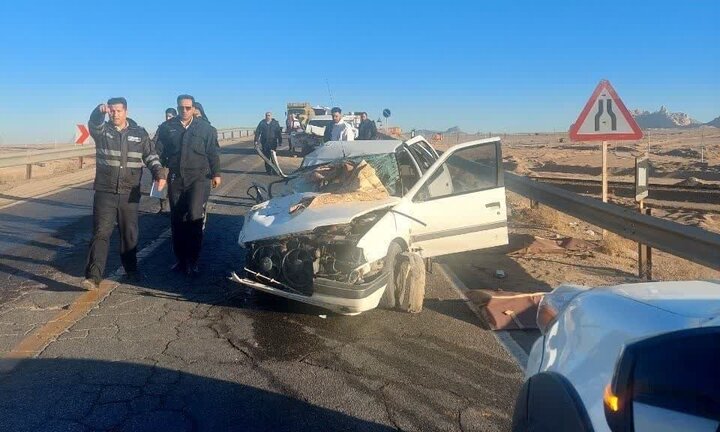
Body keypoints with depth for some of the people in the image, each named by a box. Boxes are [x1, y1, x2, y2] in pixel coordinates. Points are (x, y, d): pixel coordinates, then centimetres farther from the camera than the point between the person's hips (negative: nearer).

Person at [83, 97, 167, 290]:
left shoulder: (139, 133, 6)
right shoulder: (102, 130, 2)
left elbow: (151, 156, 1)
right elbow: (93, 123, -21)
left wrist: (160, 174, -17)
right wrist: (100, 110, -43)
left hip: (130, 194, 2)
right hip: (105, 192, -2)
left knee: (130, 234, 12)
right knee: (101, 233, -7)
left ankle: (131, 270, 28)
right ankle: (93, 276, -9)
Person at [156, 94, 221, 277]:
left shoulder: (206, 128, 4)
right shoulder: (167, 128, 6)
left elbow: (213, 153, 6)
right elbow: (160, 152, 10)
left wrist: (216, 173, 2)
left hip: (199, 178, -2)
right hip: (176, 179, 3)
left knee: (194, 217, -15)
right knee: (177, 221, 8)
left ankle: (192, 260, -4)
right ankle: (180, 259, 21)